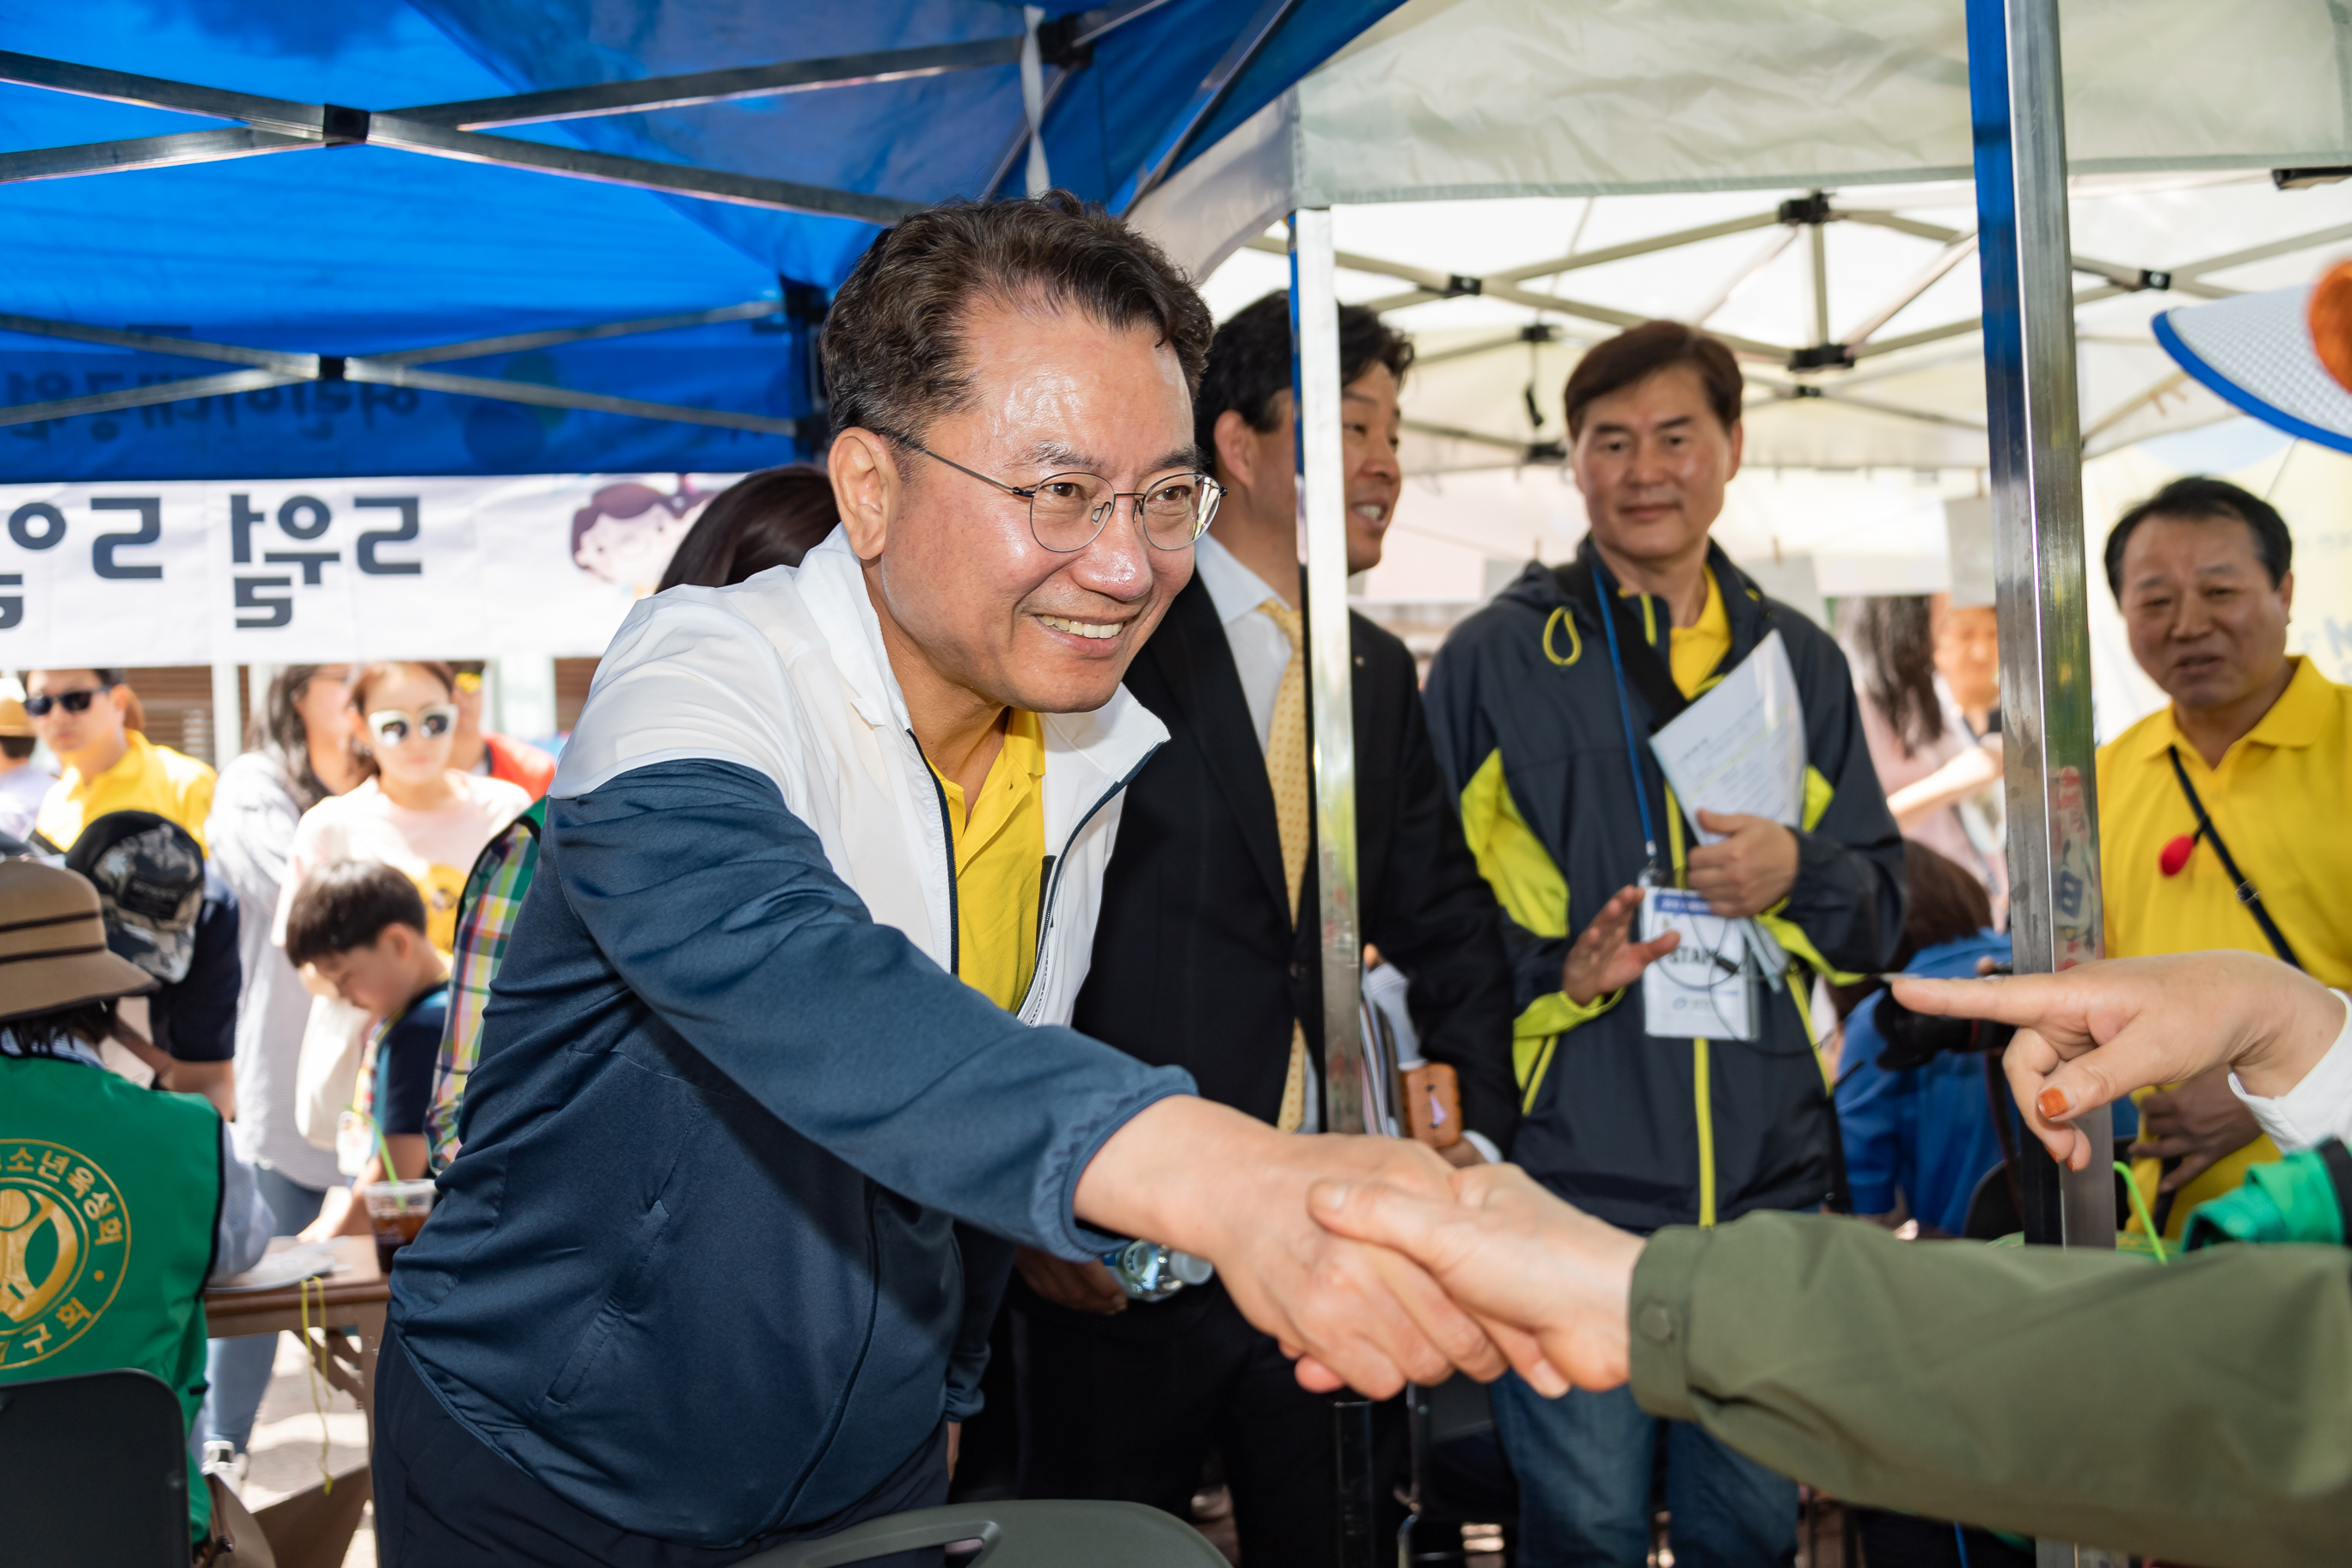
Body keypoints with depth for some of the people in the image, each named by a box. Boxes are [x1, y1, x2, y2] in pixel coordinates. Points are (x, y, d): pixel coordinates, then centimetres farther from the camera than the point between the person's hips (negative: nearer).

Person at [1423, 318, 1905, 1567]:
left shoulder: (1799, 661, 12)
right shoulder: (1493, 657, 1)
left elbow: (1883, 911, 14)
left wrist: (1800, 873, -7)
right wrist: (1551, 969, -16)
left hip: (1766, 1177, 4)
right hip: (1573, 1172, -3)